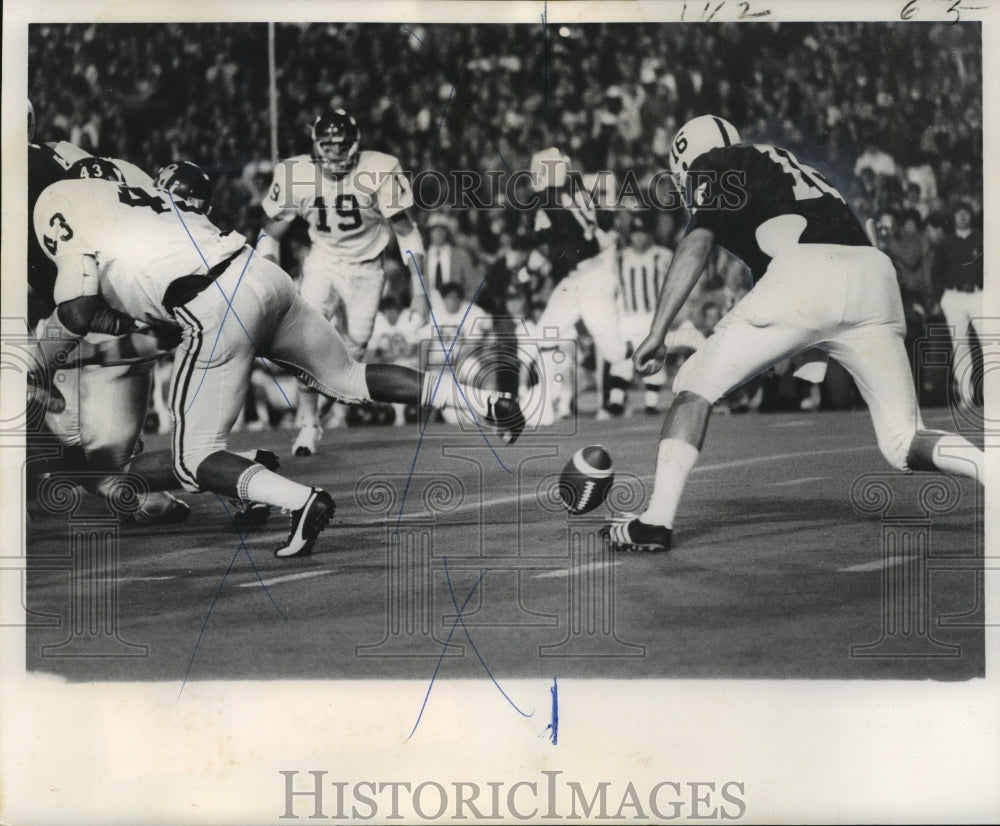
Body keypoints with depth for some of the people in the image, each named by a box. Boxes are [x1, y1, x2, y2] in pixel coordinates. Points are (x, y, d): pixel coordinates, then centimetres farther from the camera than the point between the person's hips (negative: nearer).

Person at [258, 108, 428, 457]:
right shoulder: (295, 174, -16)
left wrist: (419, 289, -16)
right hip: (323, 264, 1)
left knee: (354, 351, -3)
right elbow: (270, 232, -3)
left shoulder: (380, 172, -22)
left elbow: (406, 231, -14)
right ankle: (308, 423, -7)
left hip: (366, 269, 0)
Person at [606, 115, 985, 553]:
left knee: (695, 384, 10)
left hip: (804, 277, -6)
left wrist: (657, 332, -2)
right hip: (873, 273, 6)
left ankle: (657, 520, 2)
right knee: (905, 444, 12)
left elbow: (696, 244, 2)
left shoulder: (710, 169, 18)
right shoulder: (788, 165, 37)